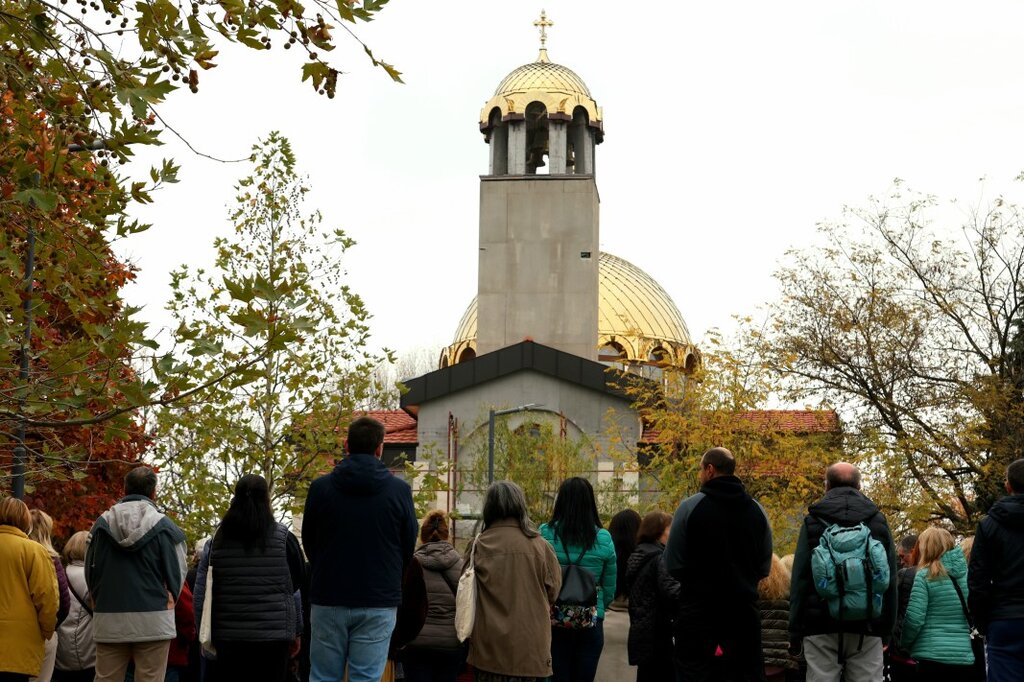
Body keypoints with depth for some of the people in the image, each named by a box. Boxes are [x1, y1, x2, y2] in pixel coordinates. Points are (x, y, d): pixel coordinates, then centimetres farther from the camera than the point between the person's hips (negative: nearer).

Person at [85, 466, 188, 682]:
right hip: (153, 622, -3)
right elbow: (177, 572, -1)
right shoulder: (164, 526, -5)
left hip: (108, 621, 3)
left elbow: (90, 571, 9)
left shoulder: (102, 524, 3)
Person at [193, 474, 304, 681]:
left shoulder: (217, 540, 3)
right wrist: (296, 632, 12)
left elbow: (201, 593, 5)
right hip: (273, 634, -2)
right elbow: (297, 588, 3)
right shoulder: (284, 539, -2)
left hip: (228, 636, 2)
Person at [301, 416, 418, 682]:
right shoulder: (399, 490, -3)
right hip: (378, 604, -1)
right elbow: (409, 547, 5)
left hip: (328, 600, 1)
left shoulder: (320, 488, -2)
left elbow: (309, 543, 9)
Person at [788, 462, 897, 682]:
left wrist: (795, 631, 1)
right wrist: (887, 629, 13)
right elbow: (890, 580, 10)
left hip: (821, 625, -1)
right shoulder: (878, 521, 11)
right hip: (868, 628, 2)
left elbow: (800, 579, -1)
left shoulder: (813, 520, 4)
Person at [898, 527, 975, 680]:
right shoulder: (966, 574, 7)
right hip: (963, 656, 5)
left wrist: (903, 645, 5)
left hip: (932, 655, -5)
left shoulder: (924, 576, -7)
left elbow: (914, 619, -10)